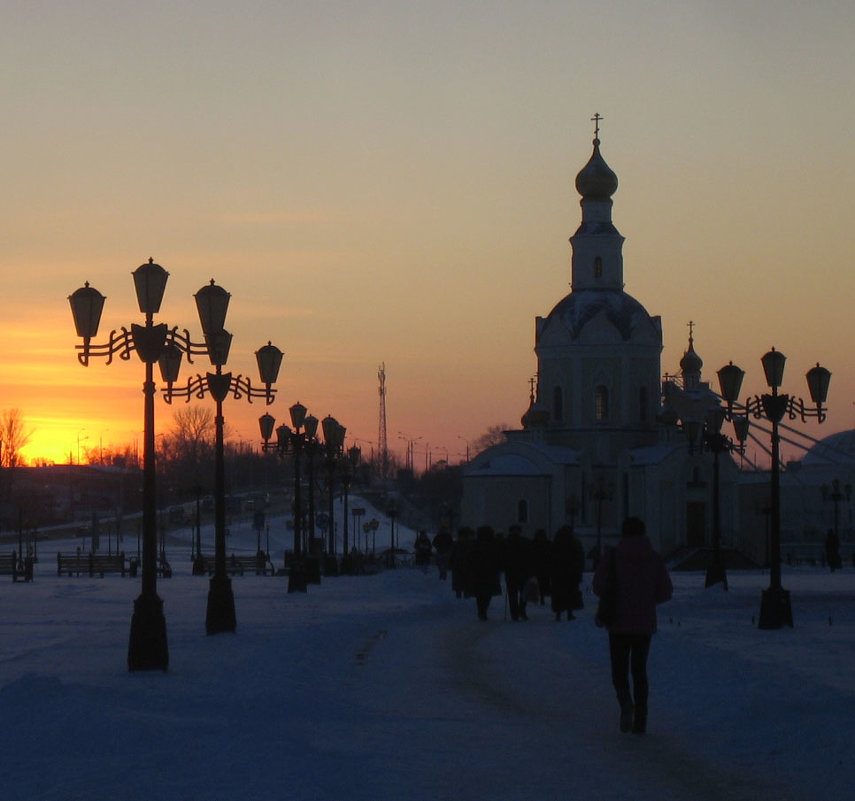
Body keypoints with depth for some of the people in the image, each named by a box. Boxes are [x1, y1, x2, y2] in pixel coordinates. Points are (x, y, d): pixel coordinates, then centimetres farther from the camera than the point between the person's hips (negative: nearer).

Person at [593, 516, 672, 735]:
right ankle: (640, 719, 10)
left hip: (619, 623, -2)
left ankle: (626, 702, -22)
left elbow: (599, 587, -9)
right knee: (639, 670, 13)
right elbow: (665, 592, 2)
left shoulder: (613, 556, -7)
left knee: (619, 669, 7)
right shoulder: (655, 559, 0)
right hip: (645, 624, 2)